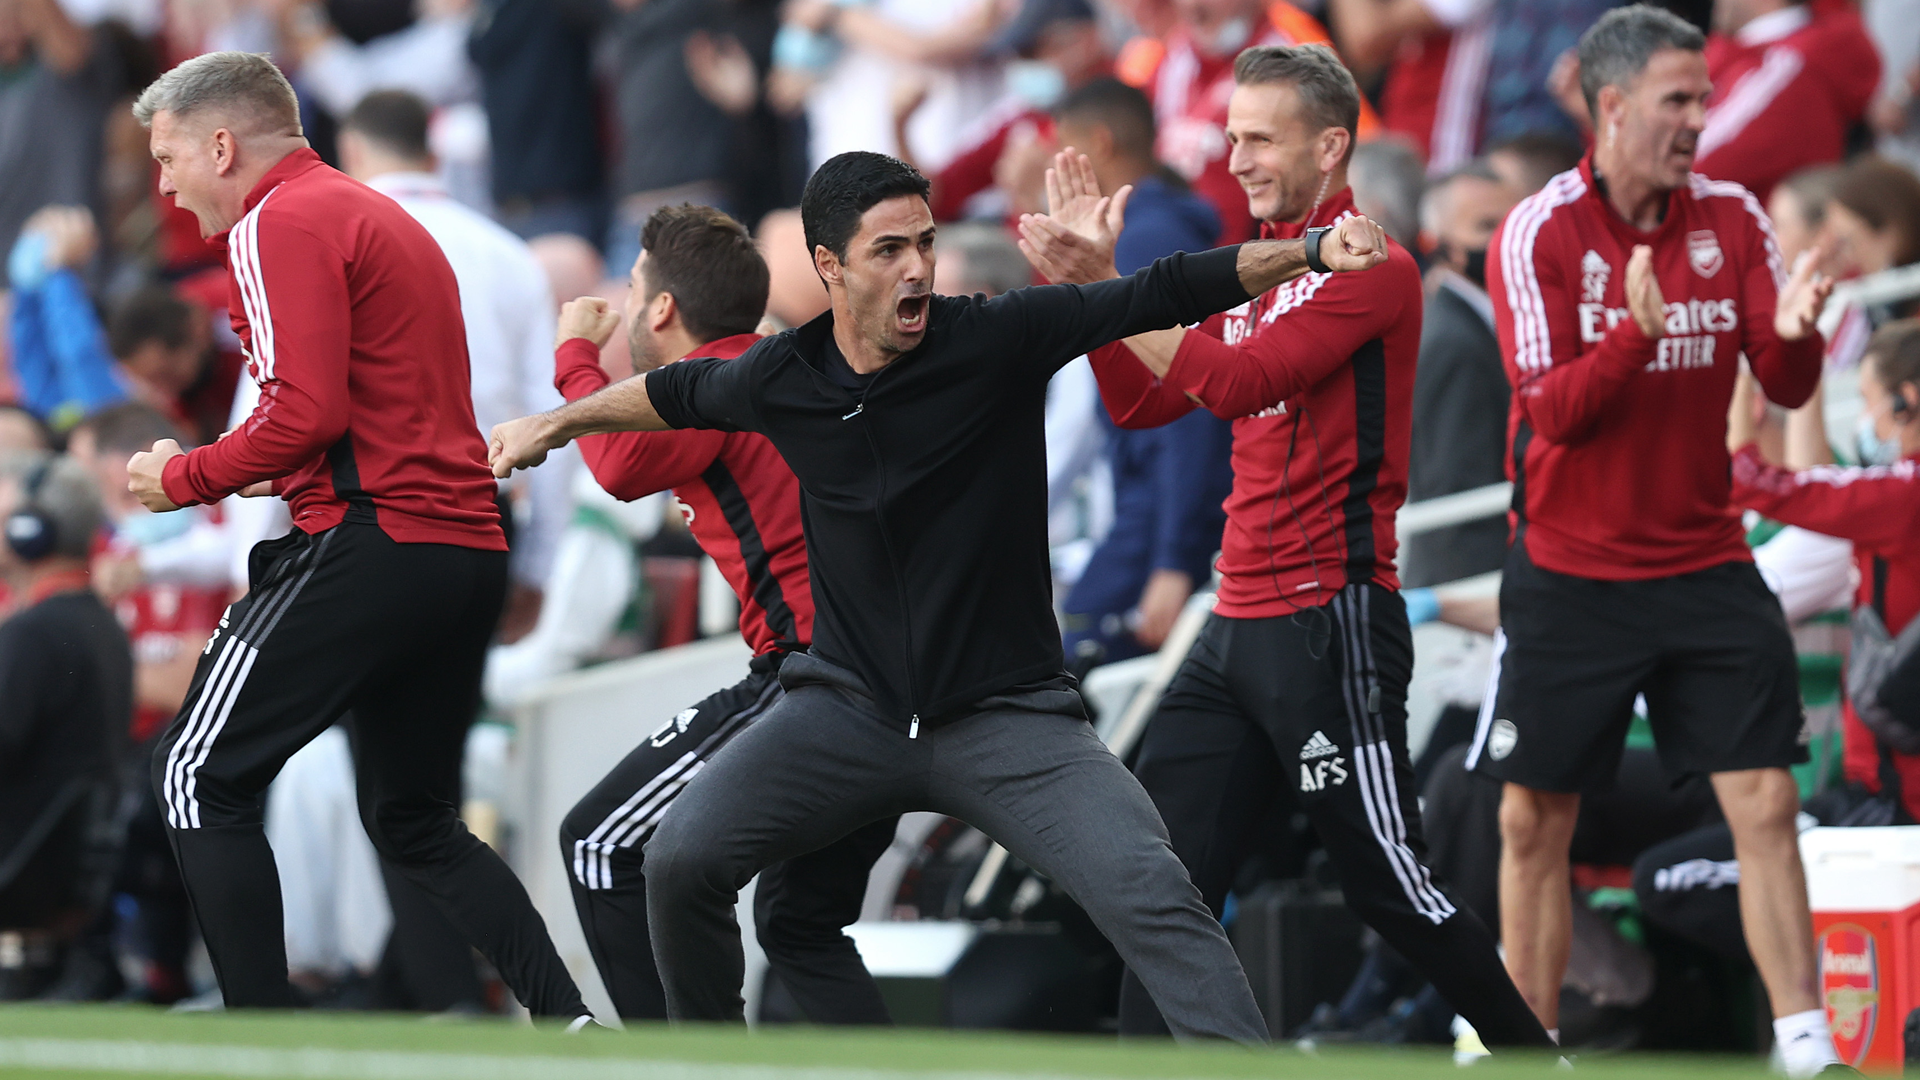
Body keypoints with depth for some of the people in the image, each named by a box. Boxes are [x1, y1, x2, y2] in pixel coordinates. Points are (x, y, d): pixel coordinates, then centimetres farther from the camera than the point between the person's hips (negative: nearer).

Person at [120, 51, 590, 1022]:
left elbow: (307, 412, -18)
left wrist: (183, 479, -5)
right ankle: (572, 1025, 7)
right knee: (412, 820, 18)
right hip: (467, 551, 9)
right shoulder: (383, 218, 23)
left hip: (372, 542, -9)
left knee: (200, 776, -1)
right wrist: (281, 478, 17)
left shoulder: (281, 224, -7)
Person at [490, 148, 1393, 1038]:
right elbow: (675, 394, 20)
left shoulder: (999, 340, -11)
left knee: (1147, 891, -22)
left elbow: (1167, 294, -15)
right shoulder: (780, 380, -2)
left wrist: (1310, 250, -27)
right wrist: (553, 424, 33)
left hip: (1007, 716, -3)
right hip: (849, 705, 3)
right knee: (680, 860, -11)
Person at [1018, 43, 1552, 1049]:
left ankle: (1534, 1055, 9)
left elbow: (1236, 382, -21)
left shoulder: (1367, 266, -10)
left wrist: (1108, 286, -20)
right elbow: (1139, 402, 16)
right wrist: (1090, 279, 3)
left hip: (1329, 624, -9)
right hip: (1240, 621, 9)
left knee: (1390, 886, -4)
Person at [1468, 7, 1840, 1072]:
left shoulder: (1731, 218, 1)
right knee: (1534, 822, 5)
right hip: (1568, 573, -2)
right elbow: (1556, 411, -16)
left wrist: (1792, 331, -24)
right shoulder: (1539, 233, -10)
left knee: (1765, 803, -7)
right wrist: (1637, 331, -33)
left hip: (1703, 564, 2)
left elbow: (1786, 387, -2)